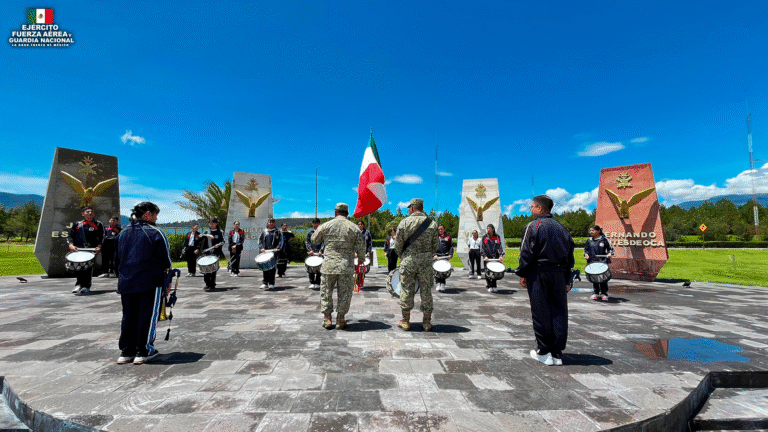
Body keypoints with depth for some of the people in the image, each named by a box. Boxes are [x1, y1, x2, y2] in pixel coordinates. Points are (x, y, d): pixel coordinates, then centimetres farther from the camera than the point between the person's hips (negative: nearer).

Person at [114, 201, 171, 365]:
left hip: (126, 282, 6)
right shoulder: (155, 233, -9)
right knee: (148, 315, 3)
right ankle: (144, 352, 9)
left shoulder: (123, 233, 12)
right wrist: (165, 270, 10)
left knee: (129, 316, 14)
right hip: (150, 281, -6)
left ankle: (126, 351, 21)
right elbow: (165, 259, -8)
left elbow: (117, 258, 19)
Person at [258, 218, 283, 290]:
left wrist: (277, 249, -12)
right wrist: (261, 248, -4)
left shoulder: (278, 232, 11)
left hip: (274, 252, -2)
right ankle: (265, 283, 8)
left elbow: (280, 241, 3)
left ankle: (271, 283, 0)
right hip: (265, 252, 2)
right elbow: (260, 240, 12)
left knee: (273, 267, -6)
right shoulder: (264, 232, 18)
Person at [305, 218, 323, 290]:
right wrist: (310, 250, -6)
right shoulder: (310, 232, 12)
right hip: (311, 253, 2)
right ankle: (312, 283, 12)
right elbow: (307, 242, 9)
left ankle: (317, 283, 4)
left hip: (319, 253, -2)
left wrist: (321, 251, -14)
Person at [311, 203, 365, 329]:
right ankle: (340, 320, 16)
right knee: (344, 293, 10)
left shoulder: (326, 225, 1)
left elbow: (314, 240, 14)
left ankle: (327, 318, 18)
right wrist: (360, 255, 20)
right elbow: (361, 249, 1)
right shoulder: (354, 228, 1)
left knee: (326, 292, 14)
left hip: (329, 265, 0)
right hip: (347, 266, 0)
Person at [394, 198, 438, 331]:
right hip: (426, 261, 2)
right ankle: (427, 322, 16)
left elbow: (398, 245, -2)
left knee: (406, 290, 7)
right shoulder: (432, 224, 2)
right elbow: (435, 246, 5)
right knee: (426, 290, 9)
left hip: (408, 260, -2)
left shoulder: (404, 222, -5)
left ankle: (406, 321, 15)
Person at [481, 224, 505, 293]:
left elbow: (500, 247, 6)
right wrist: (484, 256, -11)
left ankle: (493, 286, 7)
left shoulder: (497, 237, 9)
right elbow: (482, 248, 2)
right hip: (487, 258, -1)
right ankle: (489, 286, 5)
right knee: (488, 272, -4)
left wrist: (501, 255, -8)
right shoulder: (484, 237, 6)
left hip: (495, 258, 1)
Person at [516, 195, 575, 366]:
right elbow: (570, 255, 14)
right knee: (559, 312, 8)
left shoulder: (533, 227, -7)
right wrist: (567, 280, 18)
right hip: (558, 274, 6)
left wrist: (522, 274, -3)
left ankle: (544, 352, 10)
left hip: (538, 274, -5)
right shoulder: (561, 228, 13)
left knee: (540, 312, 2)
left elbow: (526, 253, -11)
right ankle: (557, 353, 14)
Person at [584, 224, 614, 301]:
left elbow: (611, 248, 7)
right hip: (592, 262, 3)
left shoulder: (604, 239, 1)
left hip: (603, 262, -3)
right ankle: (595, 293, 17)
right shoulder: (589, 240, 10)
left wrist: (610, 254, -12)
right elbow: (586, 250, 18)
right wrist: (586, 254, -1)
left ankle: (604, 294, 9)